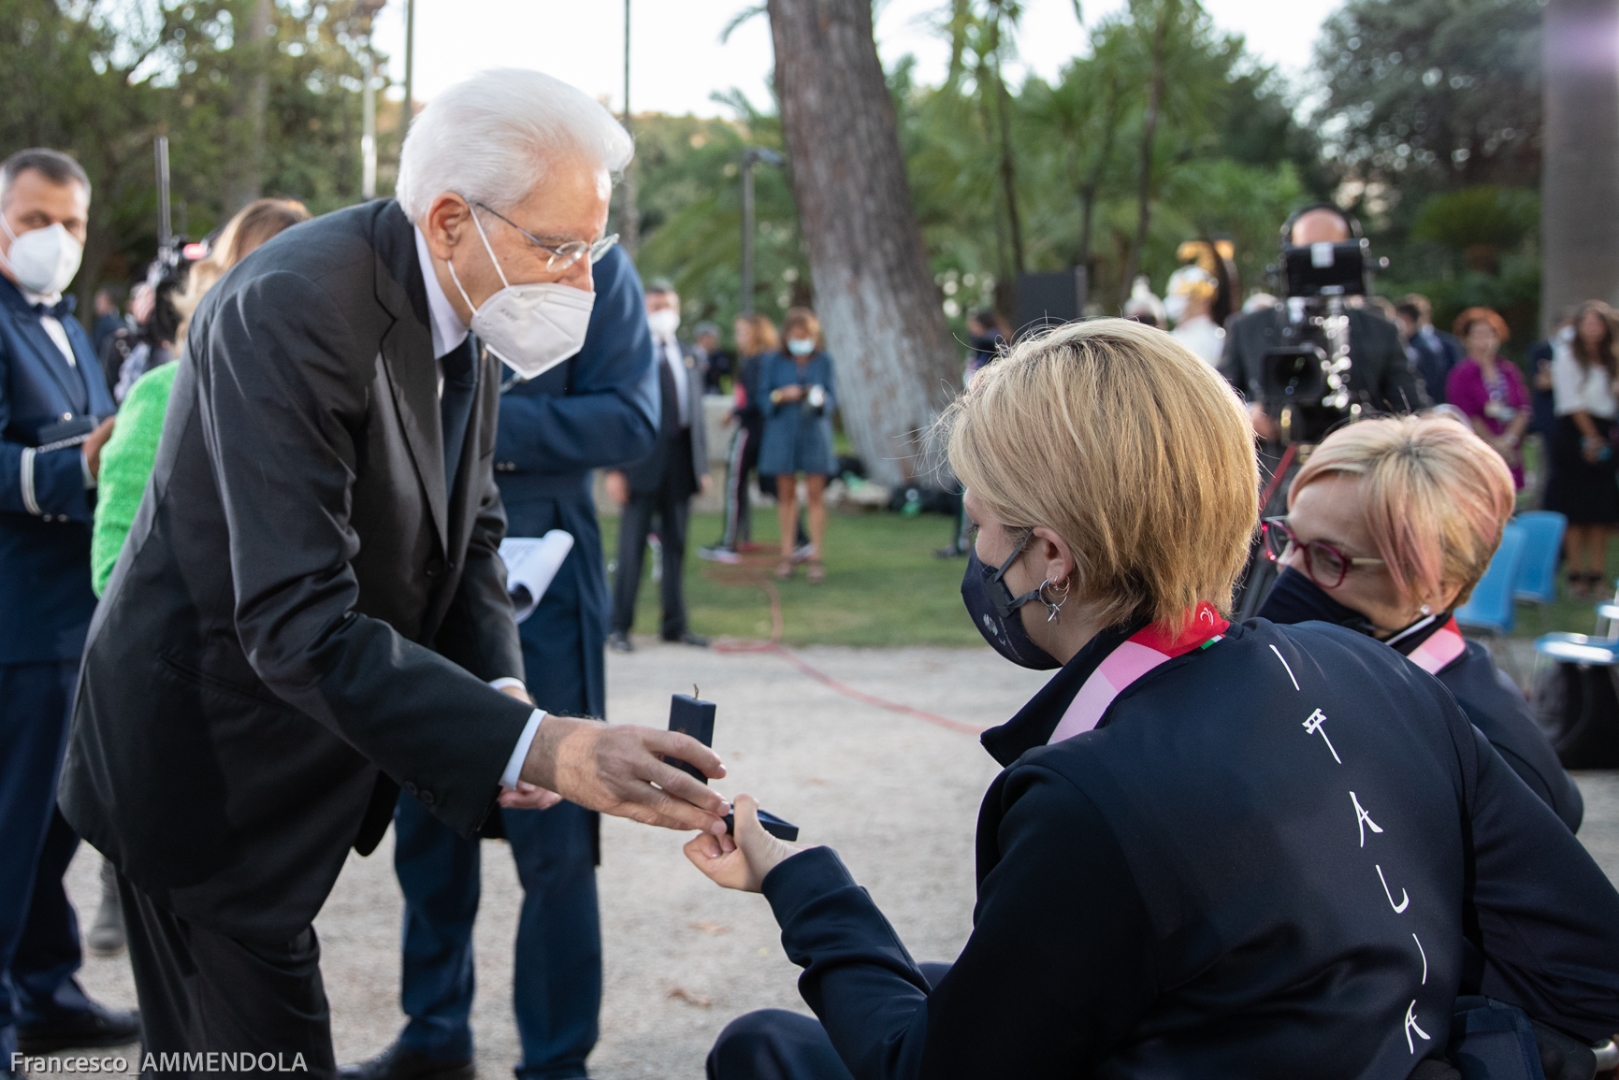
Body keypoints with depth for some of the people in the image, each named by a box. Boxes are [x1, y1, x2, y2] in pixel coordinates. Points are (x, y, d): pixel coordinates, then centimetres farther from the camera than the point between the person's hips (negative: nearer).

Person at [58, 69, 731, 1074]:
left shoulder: (467, 311, -1)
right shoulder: (293, 310, -29)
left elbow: (469, 528, 7)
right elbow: (299, 626, -35)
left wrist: (502, 693, -13)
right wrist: (537, 747, -43)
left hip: (311, 755, 8)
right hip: (207, 766, -8)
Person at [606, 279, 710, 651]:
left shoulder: (688, 356, 16)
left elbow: (697, 412, 17)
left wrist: (702, 466, 11)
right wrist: (614, 469, -12)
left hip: (681, 463, 5)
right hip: (644, 463, -5)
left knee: (676, 546, 10)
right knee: (632, 547, -3)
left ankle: (675, 624, 17)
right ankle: (619, 628, 2)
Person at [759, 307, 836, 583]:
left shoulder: (823, 361, 3)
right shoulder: (775, 363, 3)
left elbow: (832, 397, 1)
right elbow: (763, 397, 4)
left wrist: (821, 399, -21)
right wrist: (782, 395, -16)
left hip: (814, 432, -1)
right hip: (782, 433, 1)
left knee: (815, 493, -4)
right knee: (786, 493, 5)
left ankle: (817, 556, -1)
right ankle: (787, 553, 13)